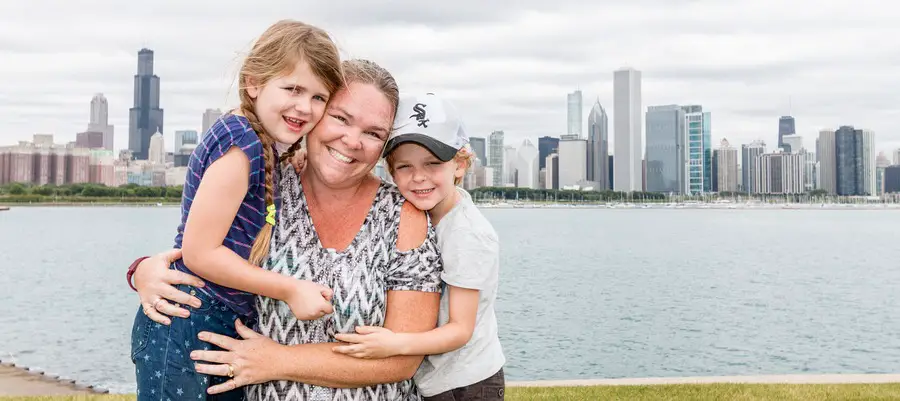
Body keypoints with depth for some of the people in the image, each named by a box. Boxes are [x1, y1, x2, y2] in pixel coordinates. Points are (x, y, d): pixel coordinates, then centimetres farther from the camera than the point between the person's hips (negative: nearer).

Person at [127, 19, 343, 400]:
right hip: (183, 331, -8)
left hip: (231, 328, 8)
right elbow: (200, 252, -20)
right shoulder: (243, 141, -20)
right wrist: (291, 289, -16)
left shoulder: (276, 152, 6)